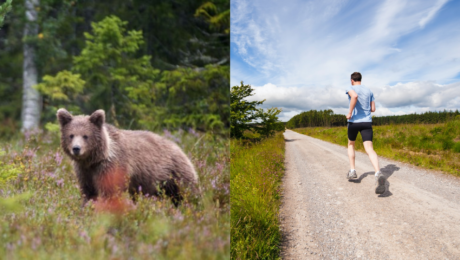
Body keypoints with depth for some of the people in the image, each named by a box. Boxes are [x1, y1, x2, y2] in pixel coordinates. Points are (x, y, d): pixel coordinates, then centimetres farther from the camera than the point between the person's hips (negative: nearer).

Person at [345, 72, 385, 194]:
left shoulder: (350, 88, 0)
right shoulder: (369, 91, 15)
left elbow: (354, 96, -25)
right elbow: (373, 109, 15)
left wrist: (350, 112, -17)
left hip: (354, 121, -2)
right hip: (367, 122, 2)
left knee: (351, 144, 24)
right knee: (369, 149, -12)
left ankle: (352, 171, 19)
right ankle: (378, 174, -36)